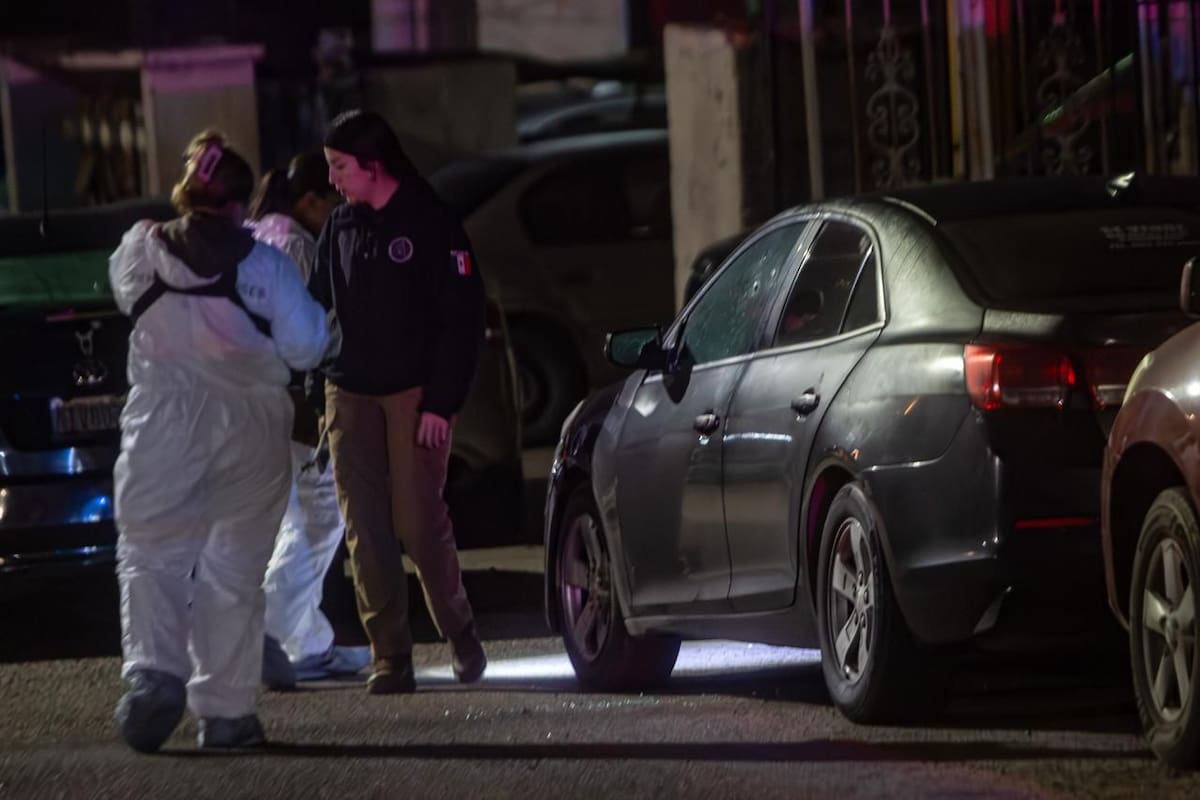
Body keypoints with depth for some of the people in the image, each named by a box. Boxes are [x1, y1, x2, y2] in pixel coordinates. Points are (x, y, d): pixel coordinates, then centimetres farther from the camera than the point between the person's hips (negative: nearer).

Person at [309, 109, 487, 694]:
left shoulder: (431, 224, -5)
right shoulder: (340, 227, 13)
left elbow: (462, 318, -7)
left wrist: (441, 403, -12)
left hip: (414, 395, -5)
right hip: (350, 397, 5)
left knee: (418, 521, -9)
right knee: (366, 531, -1)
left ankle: (460, 634, 12)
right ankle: (389, 659, 2)